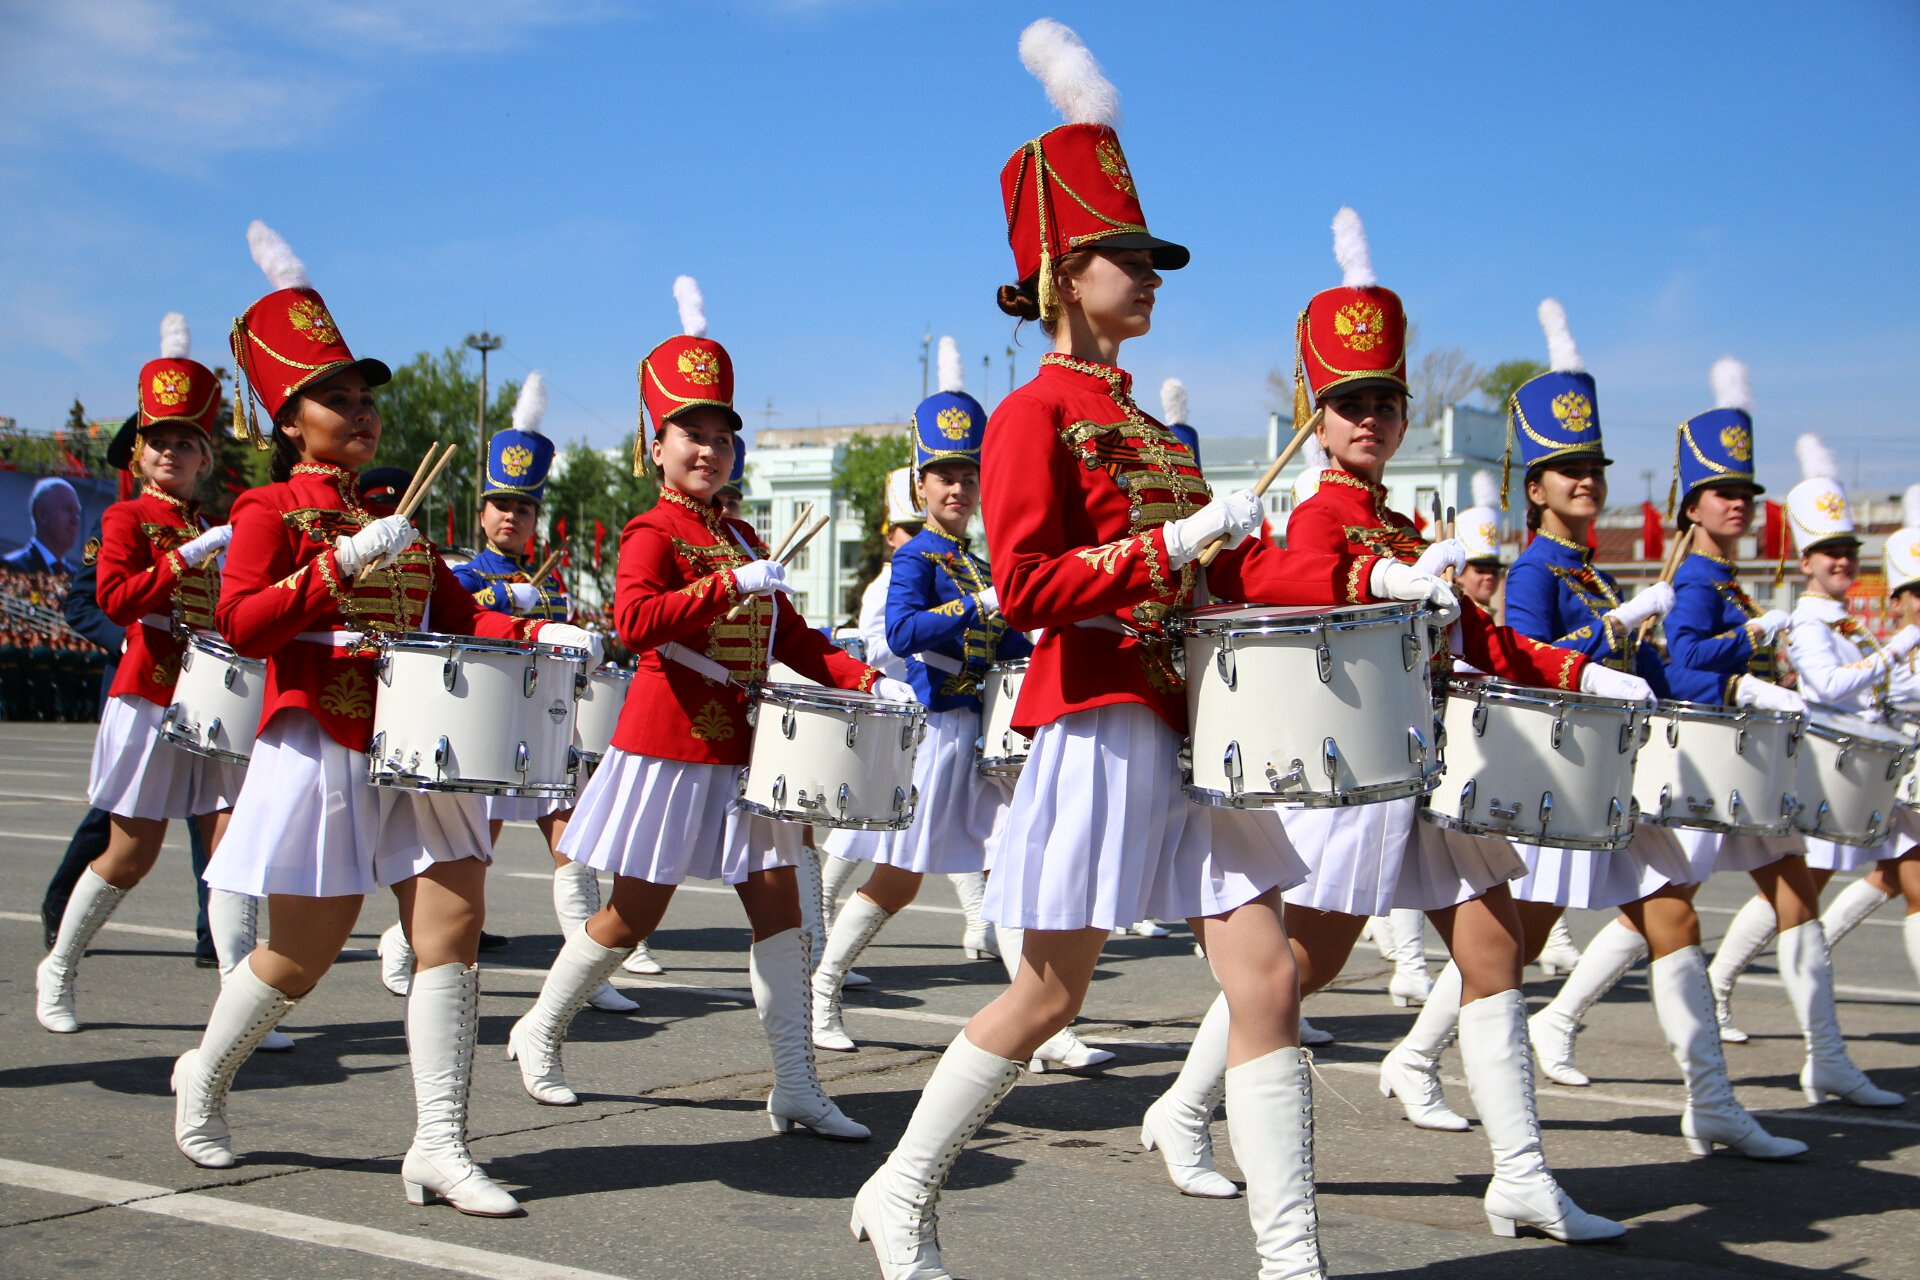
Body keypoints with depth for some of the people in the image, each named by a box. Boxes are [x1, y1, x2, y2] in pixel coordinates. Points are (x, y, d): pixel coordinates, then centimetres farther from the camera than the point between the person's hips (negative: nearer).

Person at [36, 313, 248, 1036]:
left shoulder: (211, 527, 15)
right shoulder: (127, 518, -2)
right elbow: (114, 596, -20)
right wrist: (191, 556, -23)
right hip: (150, 702, -5)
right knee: (132, 855, 2)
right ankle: (58, 971, 23)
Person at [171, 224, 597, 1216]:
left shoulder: (395, 515, 15)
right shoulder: (269, 512, -3)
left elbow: (454, 613, 13)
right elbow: (239, 624, -16)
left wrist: (539, 634, -4)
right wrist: (343, 564, -25)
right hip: (324, 753, -6)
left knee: (451, 928, -4)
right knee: (302, 953, 3)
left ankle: (440, 1145, -2)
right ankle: (205, 1078, 31)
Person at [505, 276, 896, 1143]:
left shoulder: (741, 538, 15)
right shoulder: (652, 533, -8)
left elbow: (789, 636, 16)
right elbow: (635, 618, -26)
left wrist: (866, 681, 3)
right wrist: (734, 586, -29)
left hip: (740, 746, 7)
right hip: (671, 745, -7)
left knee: (777, 902, 1)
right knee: (633, 910, 3)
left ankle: (796, 1090, 3)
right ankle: (539, 1033, 26)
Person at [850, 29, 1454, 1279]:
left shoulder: (1147, 425, 18)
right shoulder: (1034, 415, -7)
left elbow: (1226, 569, 15)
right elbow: (1028, 587, -18)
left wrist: (1369, 578, 4)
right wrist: (1174, 542, -20)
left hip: (1192, 727, 8)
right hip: (1100, 726, -8)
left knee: (1267, 980, 1)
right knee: (1051, 996, 2)